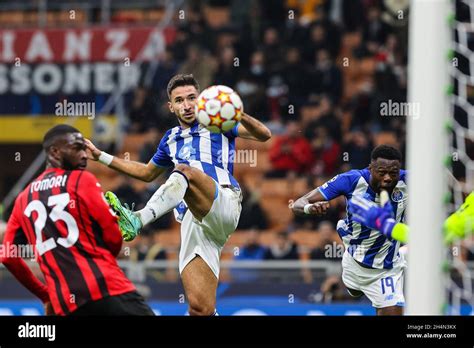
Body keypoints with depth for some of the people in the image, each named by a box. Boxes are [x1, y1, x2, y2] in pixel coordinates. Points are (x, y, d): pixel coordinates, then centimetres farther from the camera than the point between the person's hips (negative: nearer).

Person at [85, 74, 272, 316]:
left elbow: (263, 135, -1)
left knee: (184, 171, -34)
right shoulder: (171, 139, 27)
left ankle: (136, 221, -53)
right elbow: (147, 173, 43)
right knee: (200, 309, -12)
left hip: (225, 205, -5)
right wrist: (101, 157, 39)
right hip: (193, 221, 5)